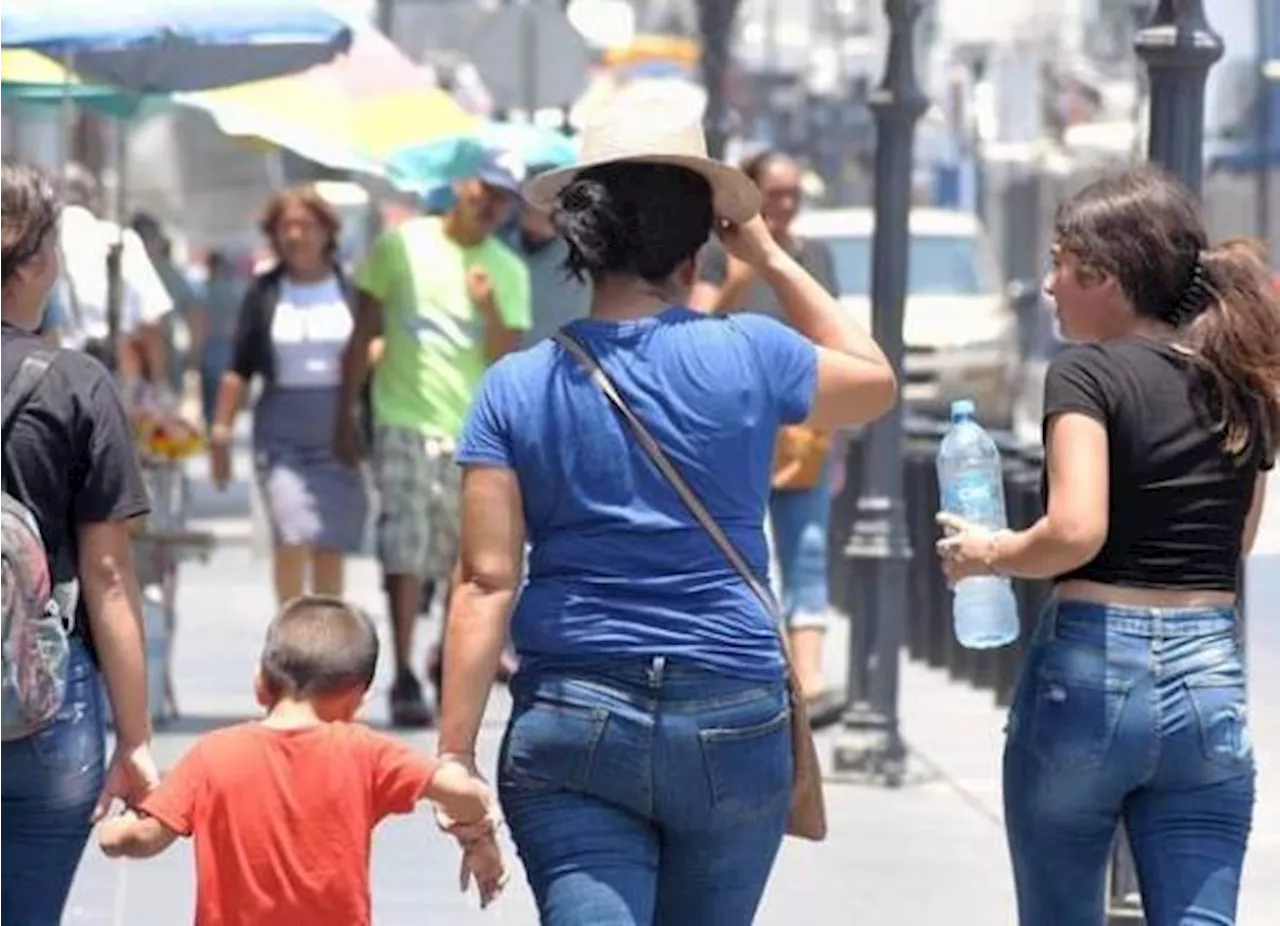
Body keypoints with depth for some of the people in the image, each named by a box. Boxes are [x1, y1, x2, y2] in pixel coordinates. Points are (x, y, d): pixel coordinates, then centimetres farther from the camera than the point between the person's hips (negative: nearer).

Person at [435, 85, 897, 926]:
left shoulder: (515, 390, -1)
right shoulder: (747, 358, -3)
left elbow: (486, 584, -5)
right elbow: (875, 380, 19)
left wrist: (456, 760, -4)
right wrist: (773, 260, 22)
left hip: (570, 727, 0)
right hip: (730, 726, 0)